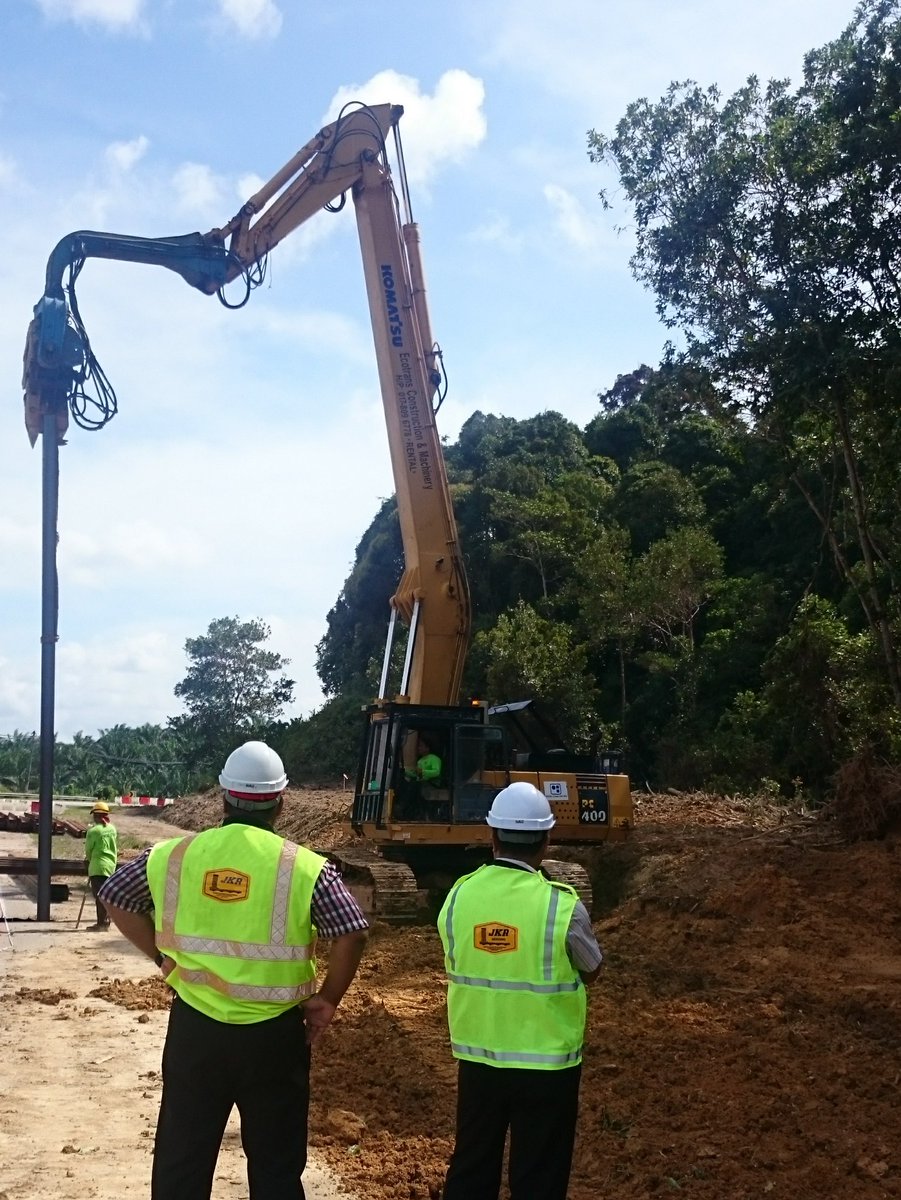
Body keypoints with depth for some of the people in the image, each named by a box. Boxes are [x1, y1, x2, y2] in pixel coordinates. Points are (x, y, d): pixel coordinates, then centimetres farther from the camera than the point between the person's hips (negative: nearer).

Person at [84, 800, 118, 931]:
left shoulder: (93, 830, -11)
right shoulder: (112, 829, 8)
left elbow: (88, 849, -2)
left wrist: (89, 859, 16)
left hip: (97, 866, -7)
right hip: (111, 865, 7)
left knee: (99, 895, -5)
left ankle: (102, 923, -6)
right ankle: (105, 921, 16)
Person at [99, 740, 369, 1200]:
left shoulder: (175, 855, -2)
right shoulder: (306, 867, -11)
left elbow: (115, 896, 10)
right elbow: (351, 934, -17)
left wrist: (163, 957, 13)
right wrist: (327, 1000, -2)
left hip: (194, 1026, 2)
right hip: (273, 1034, -2)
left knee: (181, 1160, 17)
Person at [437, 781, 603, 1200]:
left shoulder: (459, 895, -7)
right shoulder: (563, 905, -18)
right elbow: (591, 971, -1)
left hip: (476, 1055, 4)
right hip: (546, 1062, -3)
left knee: (471, 1166, 19)